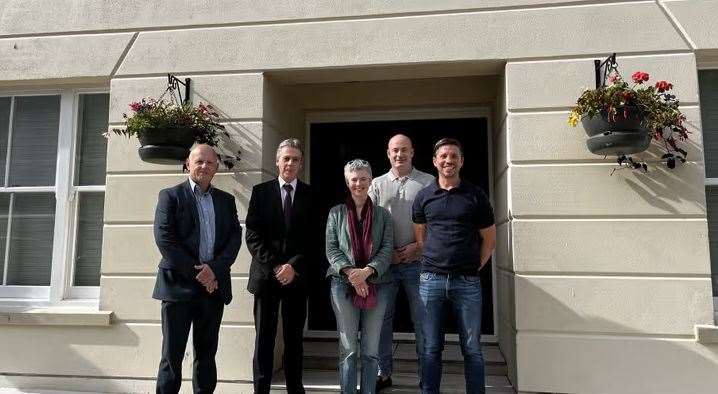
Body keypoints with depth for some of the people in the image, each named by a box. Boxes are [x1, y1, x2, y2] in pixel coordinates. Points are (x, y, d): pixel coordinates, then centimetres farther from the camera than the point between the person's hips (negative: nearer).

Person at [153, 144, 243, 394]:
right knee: (172, 354, 3)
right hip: (179, 286, -3)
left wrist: (214, 269, -12)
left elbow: (235, 238, 4)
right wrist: (196, 273, -12)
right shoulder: (170, 196, 2)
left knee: (206, 354, 11)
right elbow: (164, 240, -7)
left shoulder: (226, 200, 12)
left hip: (214, 286, 3)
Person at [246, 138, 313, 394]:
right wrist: (273, 266, -10)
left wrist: (294, 265, -11)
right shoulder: (260, 191, 5)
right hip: (266, 274, 0)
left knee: (294, 339, 9)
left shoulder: (310, 195, 5)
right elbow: (252, 234, -1)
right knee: (264, 338, 4)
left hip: (298, 275, 1)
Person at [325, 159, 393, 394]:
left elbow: (387, 248, 1)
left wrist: (367, 271, -16)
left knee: (371, 350, 7)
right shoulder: (336, 213, 10)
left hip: (376, 285, 1)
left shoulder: (382, 214, 10)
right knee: (348, 348, 4)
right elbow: (331, 249, 1)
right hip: (343, 284, 0)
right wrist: (349, 272, -14)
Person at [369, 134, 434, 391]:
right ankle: (384, 373, 21)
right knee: (382, 318, 8)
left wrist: (417, 246, -10)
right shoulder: (377, 184, 9)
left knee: (422, 320, 5)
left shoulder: (428, 182, 4)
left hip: (417, 261, -2)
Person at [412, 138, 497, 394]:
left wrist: (475, 267, 3)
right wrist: (432, 263, 8)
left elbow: (489, 239, 9)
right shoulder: (424, 197, 7)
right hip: (431, 279, 1)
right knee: (431, 347, 8)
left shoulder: (475, 196, 4)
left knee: (472, 348, 7)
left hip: (467, 281, -1)